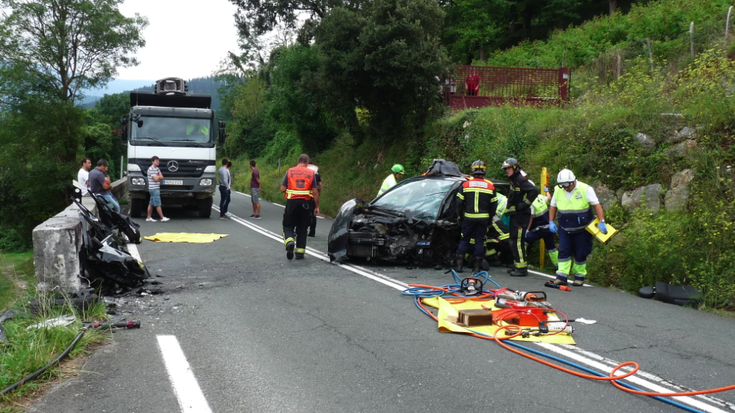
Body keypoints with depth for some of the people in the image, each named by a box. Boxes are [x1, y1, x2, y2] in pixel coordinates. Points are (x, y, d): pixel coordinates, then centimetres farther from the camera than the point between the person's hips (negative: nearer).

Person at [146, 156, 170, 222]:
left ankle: (149, 217, 14)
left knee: (151, 204, 11)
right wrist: (159, 176, 1)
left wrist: (157, 176, -9)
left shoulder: (157, 169, 16)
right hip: (153, 188, -9)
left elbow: (162, 177, 9)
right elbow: (155, 179, -18)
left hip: (156, 188, 9)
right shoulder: (151, 169, -13)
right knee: (158, 204, -6)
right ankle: (162, 218, -5)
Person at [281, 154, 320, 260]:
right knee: (302, 228, 11)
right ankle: (300, 252, 12)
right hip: (305, 203, 0)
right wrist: (317, 207, 4)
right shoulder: (311, 173, 3)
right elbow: (315, 192, -2)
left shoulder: (290, 171, 4)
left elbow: (282, 189, 0)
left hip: (292, 201, 0)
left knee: (288, 226, 9)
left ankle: (289, 241, -20)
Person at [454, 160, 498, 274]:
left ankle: (459, 264, 4)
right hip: (483, 218, 0)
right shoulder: (490, 186, 1)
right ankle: (477, 266, 5)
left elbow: (459, 202, -1)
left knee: (464, 240, 8)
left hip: (469, 218, 0)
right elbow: (494, 205, 4)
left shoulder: (465, 184, -2)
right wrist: (490, 216, 17)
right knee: (480, 240, 6)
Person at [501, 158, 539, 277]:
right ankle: (517, 265, 23)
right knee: (514, 241, 15)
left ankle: (521, 268, -9)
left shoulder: (520, 180, -14)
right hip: (515, 215, 11)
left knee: (517, 241, -11)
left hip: (521, 215, -11)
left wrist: (525, 204, -21)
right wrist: (507, 212, 20)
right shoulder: (514, 180, 18)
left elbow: (534, 191, -25)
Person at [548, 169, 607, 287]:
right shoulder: (557, 190, -1)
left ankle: (579, 277, 18)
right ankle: (562, 277, -2)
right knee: (563, 252, -3)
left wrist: (601, 222, -18)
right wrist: (551, 222, 3)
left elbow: (597, 205, -11)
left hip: (582, 229, -3)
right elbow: (553, 206, 12)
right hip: (564, 229, 3)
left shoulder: (585, 189, -13)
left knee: (580, 254, 5)